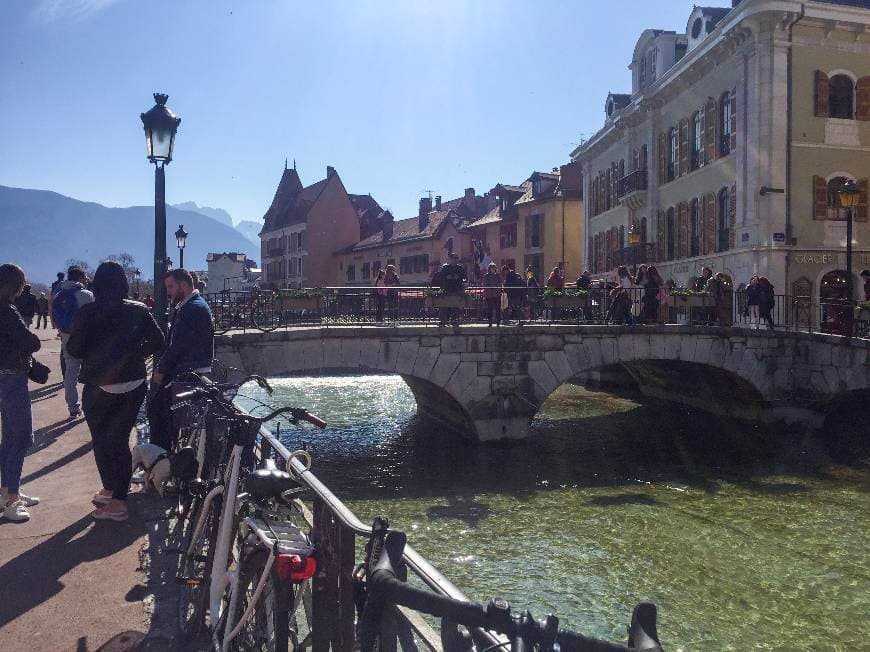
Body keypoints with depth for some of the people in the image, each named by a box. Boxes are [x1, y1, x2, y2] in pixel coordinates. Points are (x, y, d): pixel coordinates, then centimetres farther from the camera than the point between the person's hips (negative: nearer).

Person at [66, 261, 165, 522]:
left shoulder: (86, 313, -11)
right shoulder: (139, 311, -5)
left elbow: (73, 349, -7)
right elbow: (158, 342, -5)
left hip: (99, 388, -2)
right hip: (133, 385, 2)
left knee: (101, 440, 14)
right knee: (120, 439, 11)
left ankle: (110, 490, 21)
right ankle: (117, 496, 14)